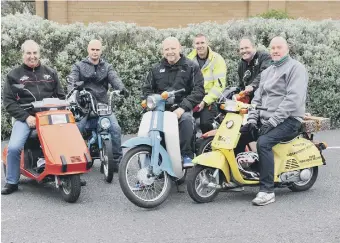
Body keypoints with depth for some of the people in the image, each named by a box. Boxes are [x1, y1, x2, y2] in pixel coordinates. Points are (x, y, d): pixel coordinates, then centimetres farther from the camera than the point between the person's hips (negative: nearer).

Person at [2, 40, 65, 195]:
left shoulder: (50, 73, 17)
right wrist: (26, 117, -12)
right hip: (25, 118, -2)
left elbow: (60, 96, 19)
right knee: (14, 147, -23)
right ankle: (11, 182, -4)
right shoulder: (14, 75, 9)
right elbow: (8, 102, 2)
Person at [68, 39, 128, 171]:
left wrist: (121, 88, -25)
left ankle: (117, 160, -6)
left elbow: (114, 78, -2)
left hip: (103, 104, 1)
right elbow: (72, 80, -5)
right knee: (76, 129, -22)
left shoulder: (107, 67, 17)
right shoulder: (79, 66, 12)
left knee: (115, 128, -17)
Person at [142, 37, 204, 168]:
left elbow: (198, 90, -4)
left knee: (187, 119, -36)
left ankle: (187, 155, -23)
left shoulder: (191, 67, 6)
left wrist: (182, 108, -16)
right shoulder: (156, 69, 18)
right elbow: (147, 88, 19)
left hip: (182, 108, -3)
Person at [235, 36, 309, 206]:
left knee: (263, 143, -32)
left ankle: (267, 191, -29)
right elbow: (258, 97, 19)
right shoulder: (267, 72, 21)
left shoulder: (296, 68, -6)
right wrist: (252, 118, 2)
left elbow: (294, 99, -18)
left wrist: (273, 121, -23)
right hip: (265, 119, 8)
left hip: (288, 120, -8)